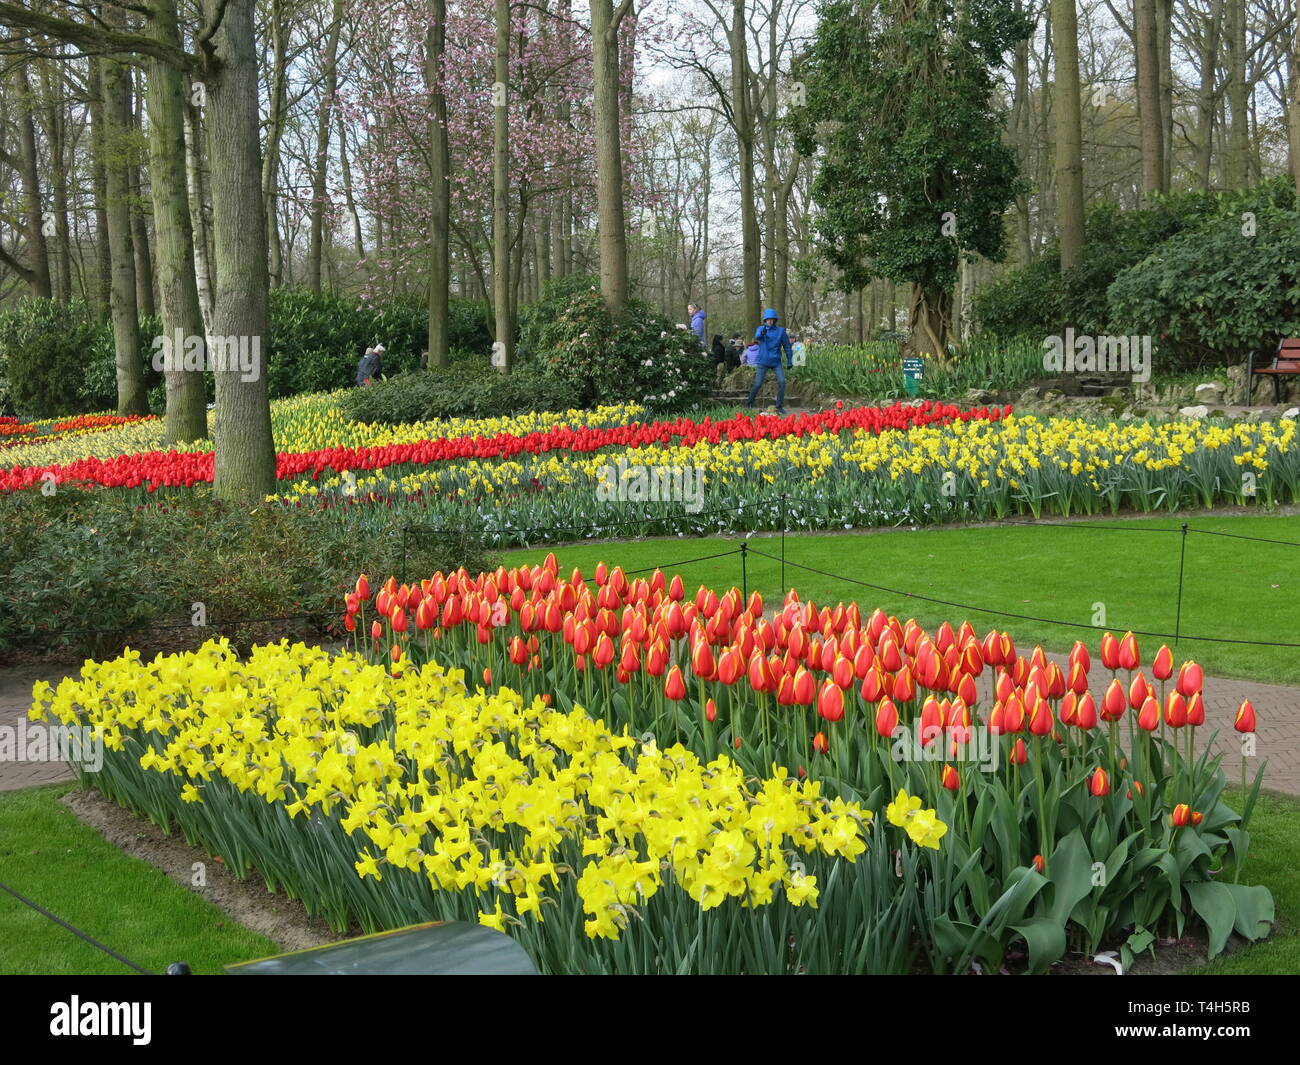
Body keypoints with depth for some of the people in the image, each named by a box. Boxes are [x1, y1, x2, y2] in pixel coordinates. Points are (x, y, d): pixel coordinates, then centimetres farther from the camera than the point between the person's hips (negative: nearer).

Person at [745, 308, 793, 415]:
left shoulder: (781, 331, 3)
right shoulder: (761, 329, 4)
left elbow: (787, 347, 8)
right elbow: (757, 337, -18)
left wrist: (790, 362, 6)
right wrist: (761, 334, -41)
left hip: (776, 362, 1)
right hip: (763, 361, -1)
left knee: (782, 382, -13)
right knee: (757, 384, -4)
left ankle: (779, 406, -3)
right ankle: (749, 405, 12)